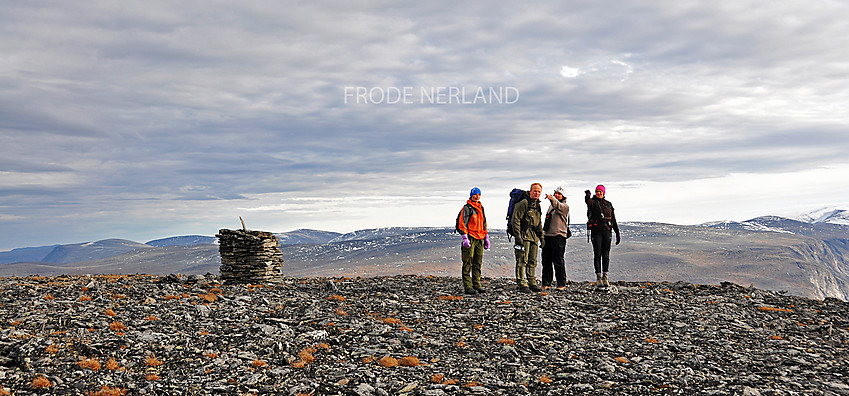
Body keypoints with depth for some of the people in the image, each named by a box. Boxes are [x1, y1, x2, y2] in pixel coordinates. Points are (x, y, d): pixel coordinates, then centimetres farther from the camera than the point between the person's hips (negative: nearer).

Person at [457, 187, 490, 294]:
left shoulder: (481, 208, 18)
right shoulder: (467, 208, -6)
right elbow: (462, 224, -12)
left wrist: (486, 238, 21)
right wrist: (465, 238, -19)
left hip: (479, 239, 7)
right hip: (470, 238, -7)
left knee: (478, 262, 9)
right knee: (468, 263, -5)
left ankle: (477, 284, 15)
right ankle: (468, 286, -5)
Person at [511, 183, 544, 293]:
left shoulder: (537, 205, 18)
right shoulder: (523, 203, -9)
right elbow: (515, 220, -14)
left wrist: (541, 236, 21)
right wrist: (517, 236, -20)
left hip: (534, 237, 8)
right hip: (524, 236, -8)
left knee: (532, 262, 11)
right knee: (522, 261, -8)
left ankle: (532, 283, 18)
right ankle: (522, 285, -7)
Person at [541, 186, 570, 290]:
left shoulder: (565, 206, -2)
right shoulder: (551, 205, 21)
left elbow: (558, 206, -26)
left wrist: (552, 198, -45)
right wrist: (544, 230, 24)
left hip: (558, 236, -7)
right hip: (547, 235, 7)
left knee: (558, 261, -8)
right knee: (546, 260, 6)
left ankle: (561, 284, -1)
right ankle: (546, 283, 12)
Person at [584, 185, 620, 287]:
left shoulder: (608, 204, 14)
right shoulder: (593, 202, 3)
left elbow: (613, 220, 17)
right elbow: (588, 201, -24)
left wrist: (617, 233, 13)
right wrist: (587, 196, -48)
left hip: (607, 231, 3)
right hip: (596, 231, -3)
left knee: (606, 255, 2)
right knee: (597, 254, -1)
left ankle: (605, 278, 5)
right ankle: (598, 278, 3)